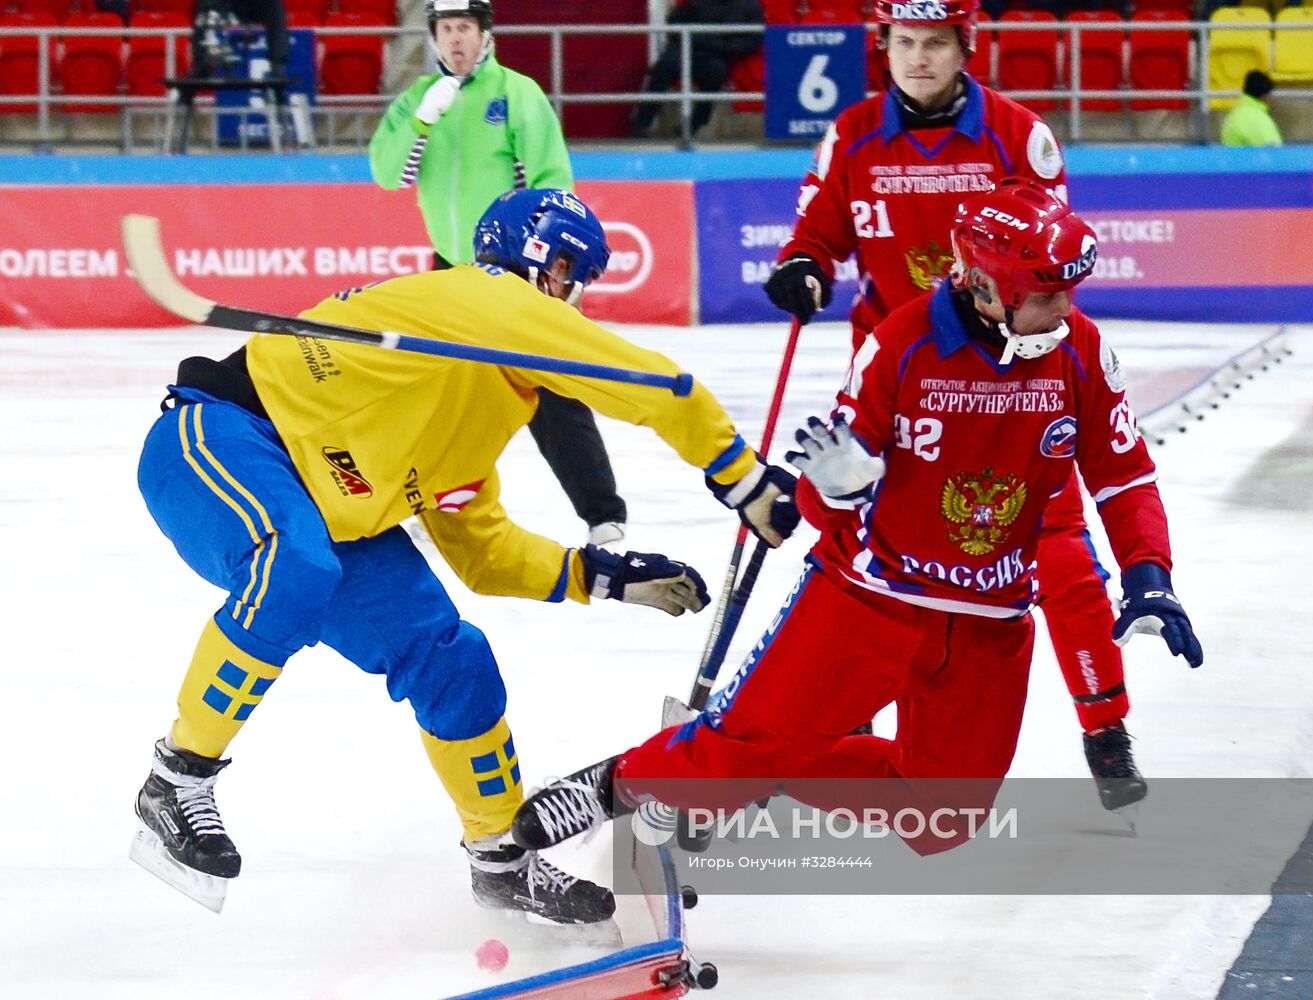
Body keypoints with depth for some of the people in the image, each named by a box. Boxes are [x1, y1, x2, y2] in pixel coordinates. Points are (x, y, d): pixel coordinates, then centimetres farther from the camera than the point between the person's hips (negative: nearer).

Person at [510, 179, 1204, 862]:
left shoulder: (1081, 353, -8)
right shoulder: (901, 346, -16)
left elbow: (1125, 478, 0)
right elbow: (828, 503, -10)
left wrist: (1148, 578, -14)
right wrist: (835, 480, -34)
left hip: (990, 624, 4)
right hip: (872, 593, -4)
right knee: (759, 739, -13)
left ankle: (782, 773, 24)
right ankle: (625, 782, 13)